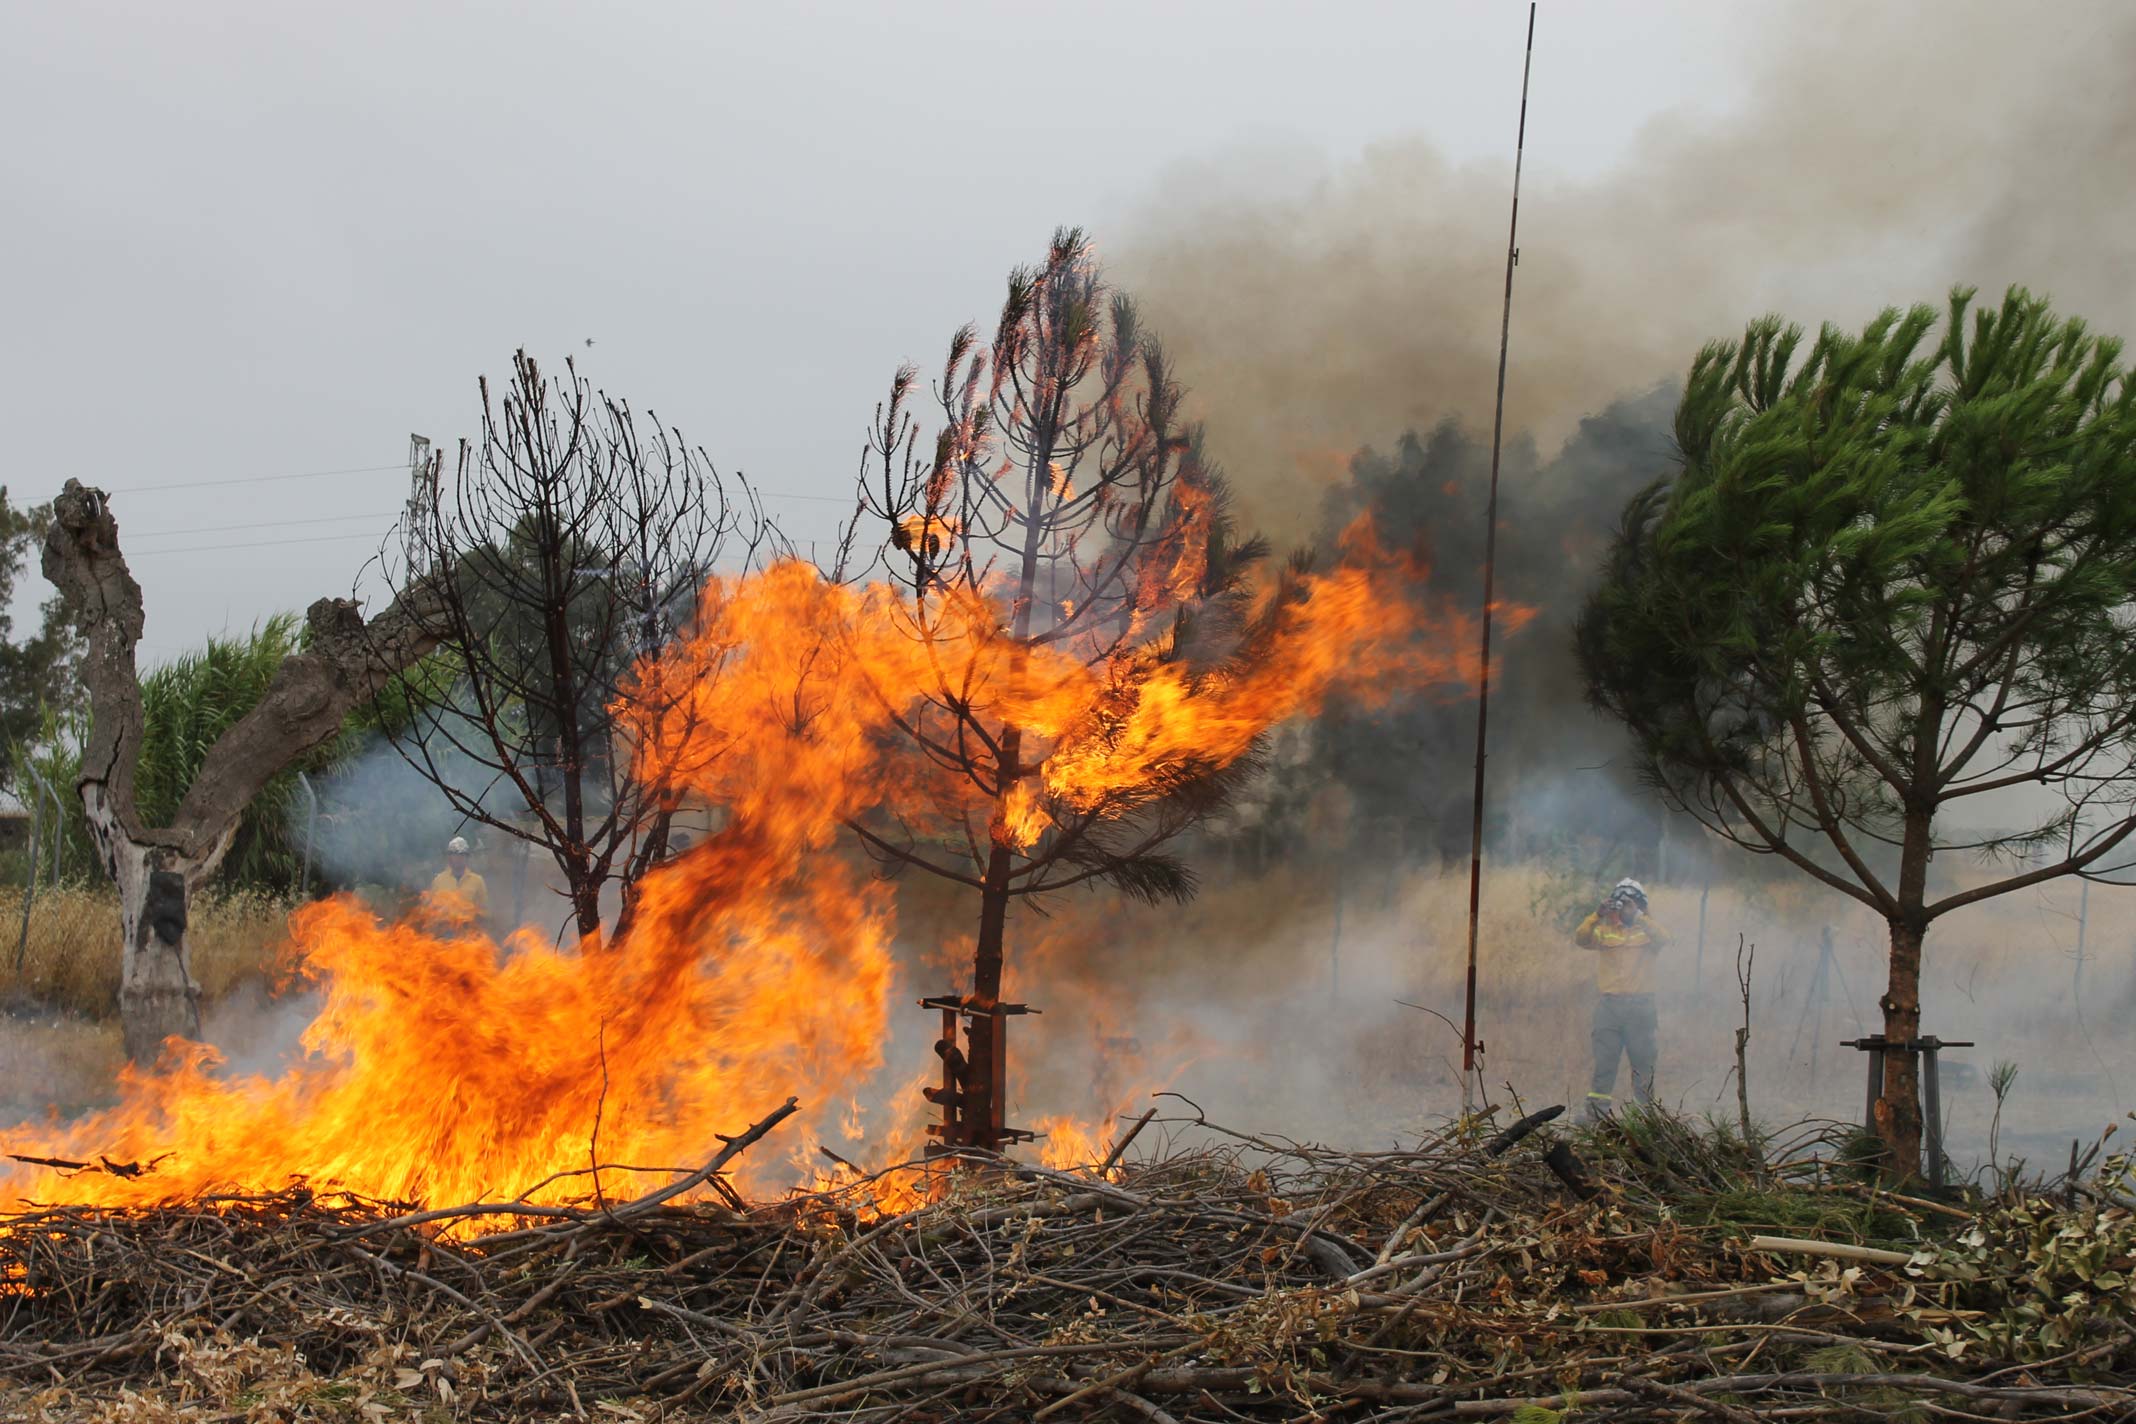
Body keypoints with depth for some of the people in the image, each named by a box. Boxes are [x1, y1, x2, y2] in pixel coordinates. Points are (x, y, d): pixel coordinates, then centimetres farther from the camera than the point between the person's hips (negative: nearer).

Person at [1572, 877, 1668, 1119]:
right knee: (1604, 1062, 2)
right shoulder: (1603, 931, 10)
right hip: (1609, 1005, 1)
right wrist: (1597, 915, -20)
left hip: (1641, 1006, -1)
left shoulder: (1647, 931, 7)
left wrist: (1637, 917, -23)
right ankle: (1596, 1113, 3)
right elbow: (1579, 939, -8)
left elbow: (1664, 939, -15)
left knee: (1644, 1063, 4)